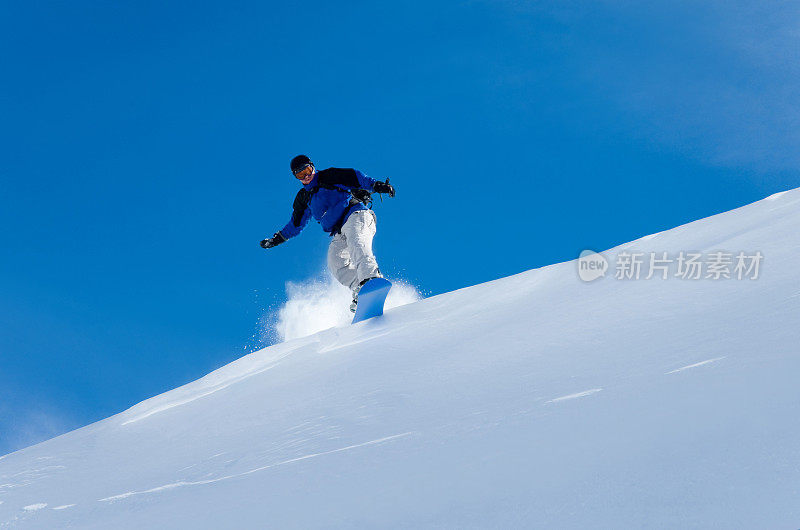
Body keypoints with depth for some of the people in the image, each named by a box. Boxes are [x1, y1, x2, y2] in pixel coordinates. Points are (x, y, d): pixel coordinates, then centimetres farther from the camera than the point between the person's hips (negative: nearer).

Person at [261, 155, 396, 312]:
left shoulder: (329, 176, 10)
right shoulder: (303, 198, 25)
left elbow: (355, 177, -1)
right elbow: (295, 225, 33)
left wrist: (376, 185, -17)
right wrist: (276, 239, 28)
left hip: (355, 213, -6)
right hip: (339, 233, 6)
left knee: (356, 242, -37)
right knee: (336, 263, -21)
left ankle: (372, 277, -59)